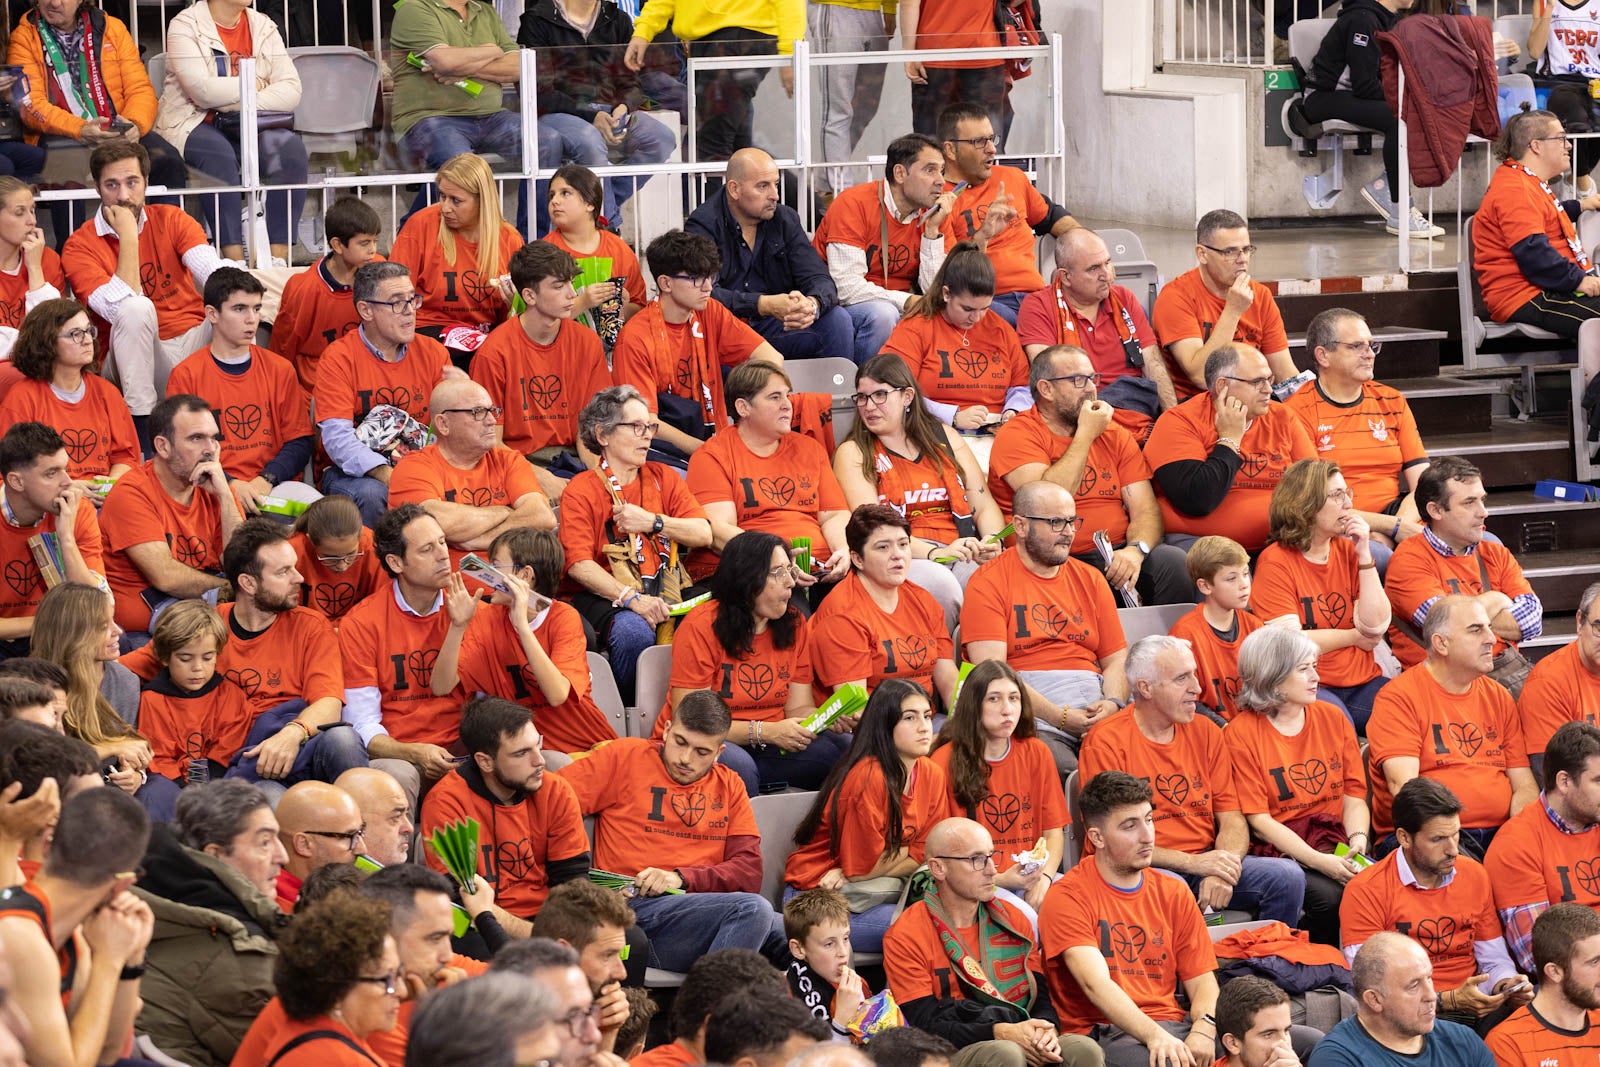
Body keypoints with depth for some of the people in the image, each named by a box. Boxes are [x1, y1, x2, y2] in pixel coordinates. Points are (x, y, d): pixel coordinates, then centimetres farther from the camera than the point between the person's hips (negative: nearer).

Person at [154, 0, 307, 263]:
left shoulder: (264, 27, 11)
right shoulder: (185, 25, -3)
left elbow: (291, 91, -1)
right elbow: (202, 90, -18)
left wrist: (241, 104, -15)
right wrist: (253, 85, -5)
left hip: (250, 124, 4)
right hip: (192, 125, -4)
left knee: (291, 148, -25)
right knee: (218, 152, -36)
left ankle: (279, 259, -31)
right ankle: (235, 259, -40)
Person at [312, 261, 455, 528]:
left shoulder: (432, 353, 7)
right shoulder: (338, 358, -7)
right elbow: (337, 438, -16)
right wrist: (387, 475, -30)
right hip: (354, 472, -3)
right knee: (370, 494, -36)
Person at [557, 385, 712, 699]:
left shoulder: (663, 477, 16)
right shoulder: (581, 490, 0)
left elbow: (703, 534, 4)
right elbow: (579, 564, -12)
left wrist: (652, 521, -10)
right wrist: (631, 598, -24)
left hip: (662, 592, 4)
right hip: (604, 596, -4)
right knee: (634, 630, -36)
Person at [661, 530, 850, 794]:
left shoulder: (795, 624, 5)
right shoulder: (701, 626, -13)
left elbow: (798, 706, 8)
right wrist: (766, 731, -22)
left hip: (764, 747, 5)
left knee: (845, 749, -21)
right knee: (737, 765, -40)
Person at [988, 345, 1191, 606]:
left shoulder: (1115, 435, 15)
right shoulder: (1016, 435, -1)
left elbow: (1145, 509, 7)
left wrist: (1136, 549, -16)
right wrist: (1086, 434, -8)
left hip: (1115, 555, 4)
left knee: (1173, 560, -25)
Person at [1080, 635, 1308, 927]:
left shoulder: (1205, 732, 11)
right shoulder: (1106, 741, -7)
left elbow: (1232, 820, 7)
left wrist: (1222, 873, -15)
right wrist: (1192, 862, -18)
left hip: (1206, 864, 5)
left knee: (1288, 876, -16)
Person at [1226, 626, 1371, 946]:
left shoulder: (1331, 718, 13)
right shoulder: (1241, 734, -3)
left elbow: (1354, 795, 10)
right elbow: (1259, 820, -8)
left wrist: (1357, 839, -12)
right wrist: (1318, 861, -19)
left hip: (1337, 845, 4)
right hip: (1280, 852, -4)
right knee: (1328, 896, -32)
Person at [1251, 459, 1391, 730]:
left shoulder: (1347, 550, 12)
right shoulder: (1276, 561, -4)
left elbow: (1375, 626, 2)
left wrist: (1364, 555, -3)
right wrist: (1355, 637, 0)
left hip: (1362, 683, 5)